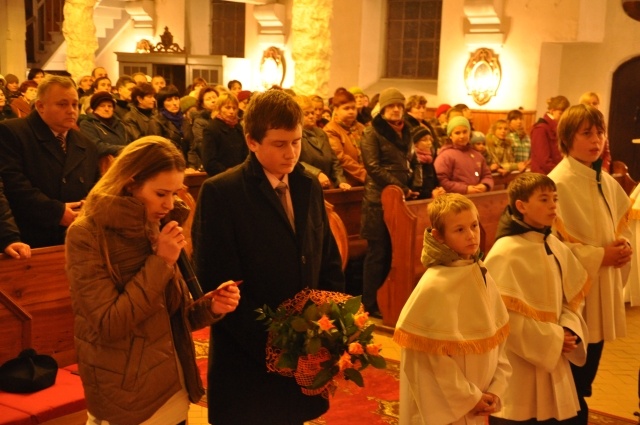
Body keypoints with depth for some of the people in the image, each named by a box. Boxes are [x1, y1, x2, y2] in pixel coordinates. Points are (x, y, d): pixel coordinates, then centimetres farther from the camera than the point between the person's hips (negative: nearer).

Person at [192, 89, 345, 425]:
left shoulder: (310, 187, 8)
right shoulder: (220, 193, -12)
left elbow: (330, 263, 11)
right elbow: (219, 283, -16)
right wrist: (269, 345, -19)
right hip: (248, 363, -5)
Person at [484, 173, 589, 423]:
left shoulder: (557, 248, 6)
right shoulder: (505, 254, -18)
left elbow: (575, 297, 12)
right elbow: (506, 316, -20)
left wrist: (569, 331, -7)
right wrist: (553, 338, -15)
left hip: (553, 358, 7)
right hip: (517, 364, -7)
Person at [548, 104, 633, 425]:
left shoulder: (606, 182, 8)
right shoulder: (559, 183, -17)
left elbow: (622, 222, 19)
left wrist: (623, 246, -2)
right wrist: (600, 255, -18)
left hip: (602, 293, 8)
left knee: (585, 378, 17)